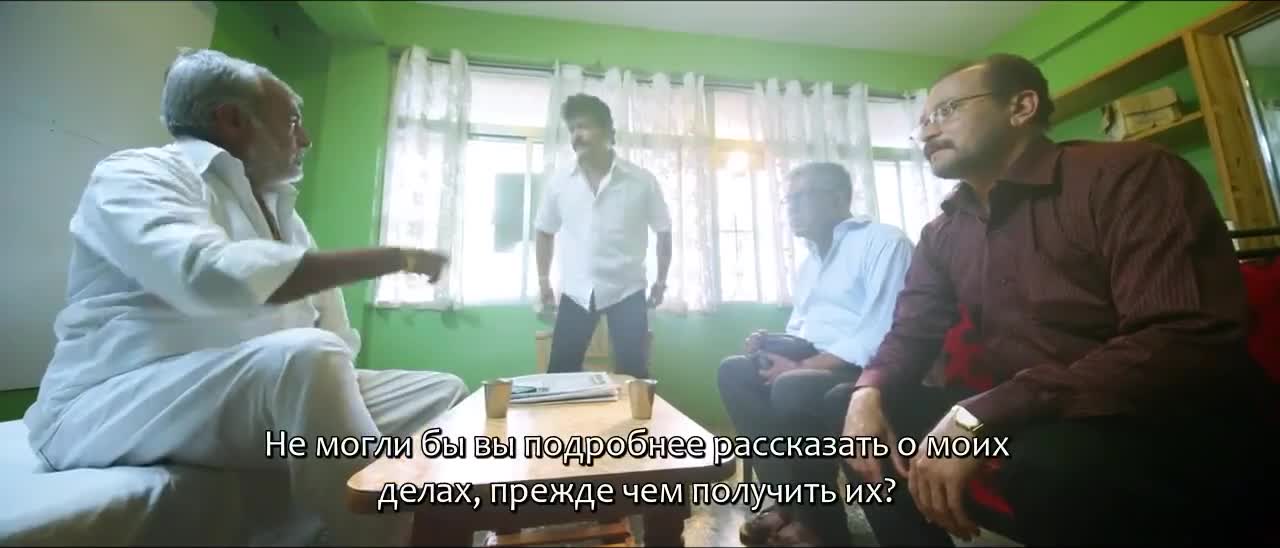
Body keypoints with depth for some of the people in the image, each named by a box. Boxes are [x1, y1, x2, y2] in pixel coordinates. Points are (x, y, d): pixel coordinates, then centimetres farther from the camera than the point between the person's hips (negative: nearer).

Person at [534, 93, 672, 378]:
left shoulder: (642, 181, -7)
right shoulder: (559, 183, -1)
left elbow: (664, 231, 4)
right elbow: (545, 232, 13)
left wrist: (661, 281, 5)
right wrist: (543, 281, 12)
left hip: (627, 292, -2)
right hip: (575, 293, 2)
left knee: (634, 375, 5)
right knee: (559, 374, 6)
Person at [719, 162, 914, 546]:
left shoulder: (883, 241, -7)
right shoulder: (809, 262, 19)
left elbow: (882, 333, -20)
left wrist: (804, 366, -23)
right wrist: (771, 344, 1)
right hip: (814, 366, 8)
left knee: (792, 388, -34)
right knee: (734, 371, -9)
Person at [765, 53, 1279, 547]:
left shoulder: (1128, 175, -14)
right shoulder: (942, 233, 6)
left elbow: (1191, 343, -25)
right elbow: (911, 332, 9)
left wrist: (977, 418, -31)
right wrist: (868, 392, -13)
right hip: (1022, 419, 6)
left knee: (1048, 455, -38)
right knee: (844, 403, -2)